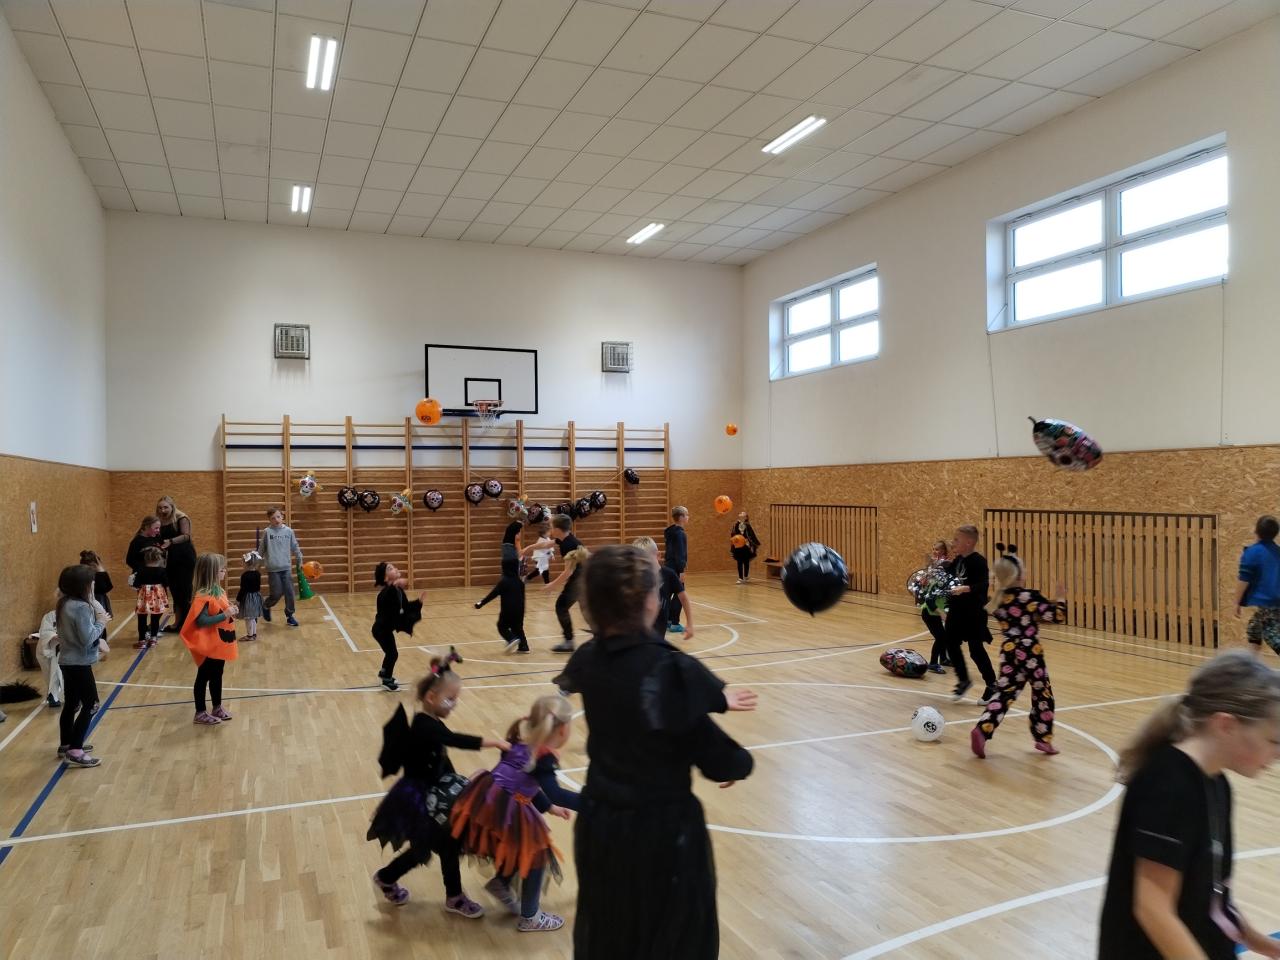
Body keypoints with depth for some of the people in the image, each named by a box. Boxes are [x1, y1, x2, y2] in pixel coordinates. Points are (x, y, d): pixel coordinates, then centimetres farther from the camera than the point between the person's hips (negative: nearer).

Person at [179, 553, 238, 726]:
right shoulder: (204, 596, -23)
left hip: (220, 644, 9)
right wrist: (225, 615, -28)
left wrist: (231, 610, 0)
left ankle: (217, 708, 32)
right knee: (203, 678, 6)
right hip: (208, 646, -9)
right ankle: (200, 713, 17)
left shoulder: (220, 591, 5)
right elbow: (201, 621, -28)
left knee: (217, 676, 20)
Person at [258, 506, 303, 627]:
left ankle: (289, 616, 15)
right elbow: (261, 550, 1)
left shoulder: (288, 531, 3)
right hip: (273, 569, -2)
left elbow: (295, 547, 11)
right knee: (277, 594, -1)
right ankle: (266, 607, 29)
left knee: (289, 593, 1)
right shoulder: (267, 532, -3)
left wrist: (300, 560, 11)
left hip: (286, 568, 2)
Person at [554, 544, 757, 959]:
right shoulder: (670, 667, -26)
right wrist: (741, 762, 1)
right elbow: (718, 763, -20)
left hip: (599, 823, 6)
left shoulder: (588, 659, -5)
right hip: (663, 831, -6)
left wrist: (715, 698, 11)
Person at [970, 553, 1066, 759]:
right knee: (1043, 695, 14)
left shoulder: (998, 598, 2)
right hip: (1030, 652, -5)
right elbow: (1057, 616, -13)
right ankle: (1043, 739, 24)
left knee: (1004, 694, 8)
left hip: (1008, 651, 5)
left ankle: (982, 730, -9)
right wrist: (1060, 599, 3)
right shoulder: (1030, 596, -14)